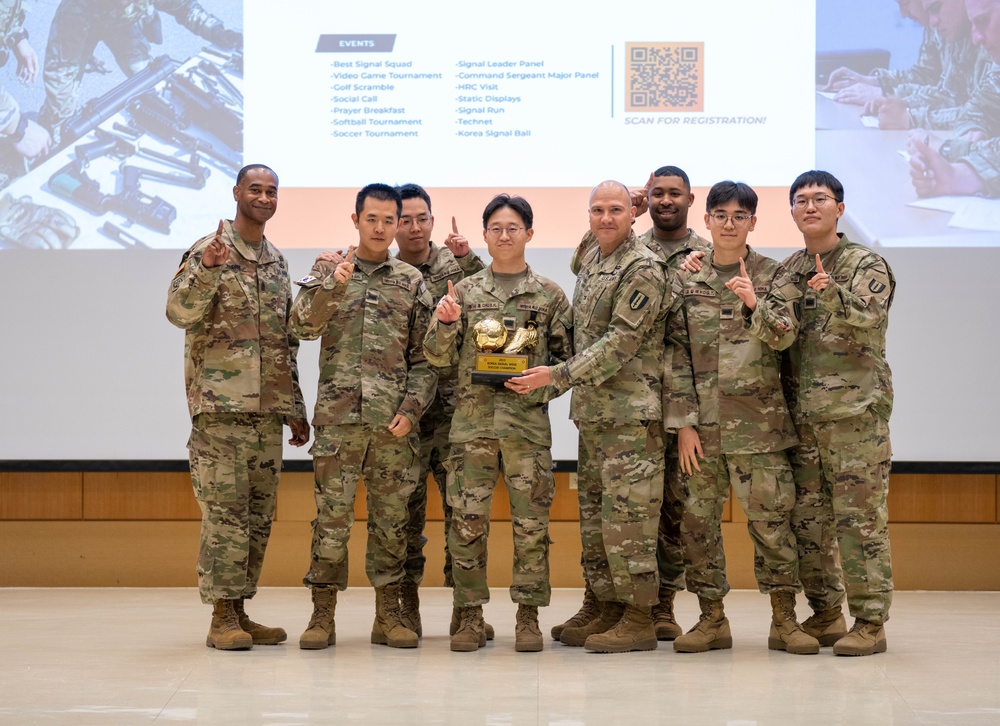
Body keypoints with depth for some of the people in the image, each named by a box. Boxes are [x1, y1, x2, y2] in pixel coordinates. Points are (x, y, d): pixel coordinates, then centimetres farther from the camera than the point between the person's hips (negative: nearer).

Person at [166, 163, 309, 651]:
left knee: (259, 513, 8)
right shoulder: (207, 251, -3)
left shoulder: (277, 262, 17)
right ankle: (222, 616, -1)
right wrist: (207, 269, -33)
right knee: (225, 510, -6)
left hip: (268, 408, 7)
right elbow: (179, 312, -17)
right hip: (220, 404, -7)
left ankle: (240, 610, 15)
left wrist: (295, 409, 17)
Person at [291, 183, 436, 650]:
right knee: (332, 517, -1)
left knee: (391, 517, 6)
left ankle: (388, 615, 14)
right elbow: (303, 326, -6)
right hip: (337, 416, -1)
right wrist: (333, 285, -20)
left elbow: (425, 356, 7)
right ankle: (322, 615, 7)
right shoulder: (328, 269, 8)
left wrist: (411, 410, -4)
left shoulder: (412, 282, 9)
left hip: (394, 421, 1)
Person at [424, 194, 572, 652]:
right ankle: (470, 616, 8)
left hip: (528, 421, -1)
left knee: (531, 521, 0)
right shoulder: (464, 292, 10)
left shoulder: (549, 295, 8)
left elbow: (566, 357, 9)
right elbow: (438, 357, 7)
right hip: (472, 419, 1)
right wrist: (444, 324, -11)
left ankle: (528, 616, 10)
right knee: (467, 520, -1)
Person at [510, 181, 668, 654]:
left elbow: (621, 341, -19)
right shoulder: (591, 261, 16)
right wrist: (575, 392, 16)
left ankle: (638, 620, -1)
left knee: (628, 514, -7)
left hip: (630, 414, -9)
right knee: (594, 514, 12)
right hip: (591, 413, 9)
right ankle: (608, 611, 20)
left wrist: (557, 375, -21)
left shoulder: (643, 269, -11)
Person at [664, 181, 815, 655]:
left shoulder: (772, 276, 5)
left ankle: (784, 620, 6)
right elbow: (676, 354, 3)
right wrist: (682, 421, -3)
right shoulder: (685, 280, 7)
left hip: (759, 418, -1)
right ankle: (712, 619, 15)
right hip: (702, 420, 2)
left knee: (771, 517, -2)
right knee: (699, 519, 5)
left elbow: (784, 336, -8)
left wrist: (756, 303, -26)